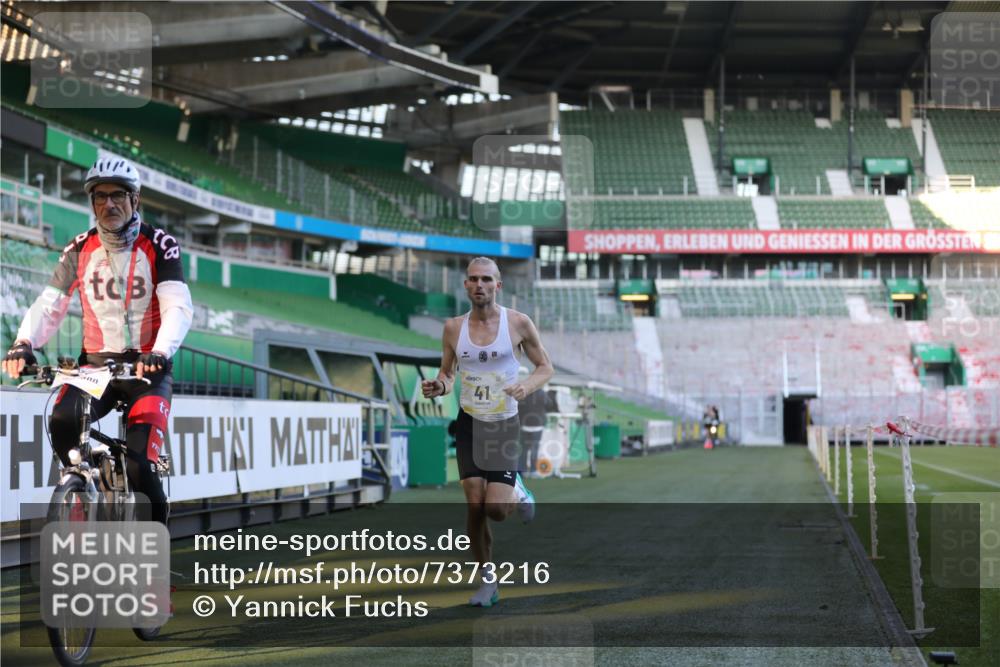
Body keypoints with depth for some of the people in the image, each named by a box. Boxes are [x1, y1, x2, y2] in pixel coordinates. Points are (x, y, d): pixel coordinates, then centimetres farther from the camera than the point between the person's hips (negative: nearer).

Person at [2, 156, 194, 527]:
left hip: (147, 367, -3)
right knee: (62, 421, -28)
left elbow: (178, 308, -17)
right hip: (96, 363, 3)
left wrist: (160, 353, -36)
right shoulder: (80, 250, 4)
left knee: (139, 466, -20)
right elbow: (49, 304, -3)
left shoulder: (159, 246, -6)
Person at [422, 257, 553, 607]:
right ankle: (487, 581, 11)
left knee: (496, 509, -10)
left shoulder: (518, 323, -7)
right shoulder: (454, 327, 1)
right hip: (469, 422, 2)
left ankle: (517, 492, 27)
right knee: (474, 507, -5)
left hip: (503, 423, -2)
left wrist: (527, 386, -19)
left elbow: (545, 367, 2)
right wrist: (439, 386, -11)